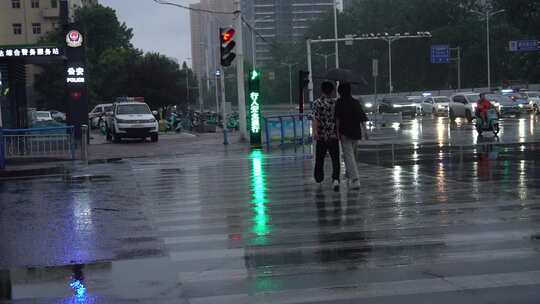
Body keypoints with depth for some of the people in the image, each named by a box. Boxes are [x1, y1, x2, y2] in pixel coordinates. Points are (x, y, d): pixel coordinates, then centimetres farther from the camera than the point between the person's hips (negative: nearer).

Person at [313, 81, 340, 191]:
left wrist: (315, 131, -21)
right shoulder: (335, 103, 3)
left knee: (319, 158, 15)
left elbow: (316, 118, -15)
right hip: (334, 136, 1)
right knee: (335, 159, -2)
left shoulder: (317, 103, -3)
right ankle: (336, 179, -20)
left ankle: (319, 178, 30)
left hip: (321, 136, 0)